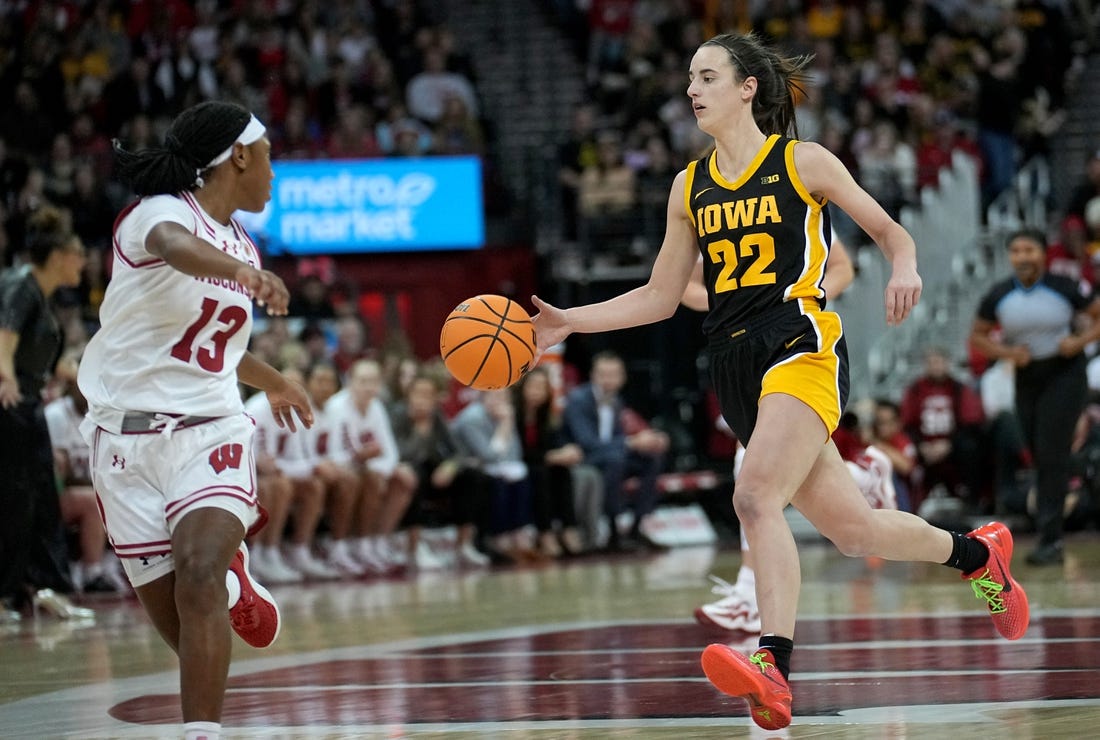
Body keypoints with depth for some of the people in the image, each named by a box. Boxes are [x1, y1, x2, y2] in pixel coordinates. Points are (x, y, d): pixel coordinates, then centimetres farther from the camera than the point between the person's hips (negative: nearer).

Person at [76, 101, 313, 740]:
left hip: (210, 431, 4)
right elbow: (175, 246, -37)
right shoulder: (160, 212, -10)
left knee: (198, 579, -24)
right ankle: (231, 581, 37)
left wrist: (272, 382, 50)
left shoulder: (242, 249, 13)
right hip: (127, 434, -4)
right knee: (181, 627, 2)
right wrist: (240, 273, -58)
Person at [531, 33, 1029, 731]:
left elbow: (892, 233, 7)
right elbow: (660, 297, 19)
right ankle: (978, 552, 33)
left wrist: (904, 270, -16)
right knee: (853, 529, 8)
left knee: (757, 498, -27)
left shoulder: (803, 162, 1)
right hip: (737, 365, 6)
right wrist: (568, 322, 9)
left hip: (802, 344, -6)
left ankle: (775, 668, -35)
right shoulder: (691, 186, 16)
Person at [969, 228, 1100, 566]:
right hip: (1027, 379, 4)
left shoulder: (1065, 288, -11)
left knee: (1051, 455, -14)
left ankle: (1050, 540, -13)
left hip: (1064, 375, -4)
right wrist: (1006, 352, -10)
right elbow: (977, 336, 7)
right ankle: (1050, 538, 21)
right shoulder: (998, 296, -3)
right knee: (1040, 459, 8)